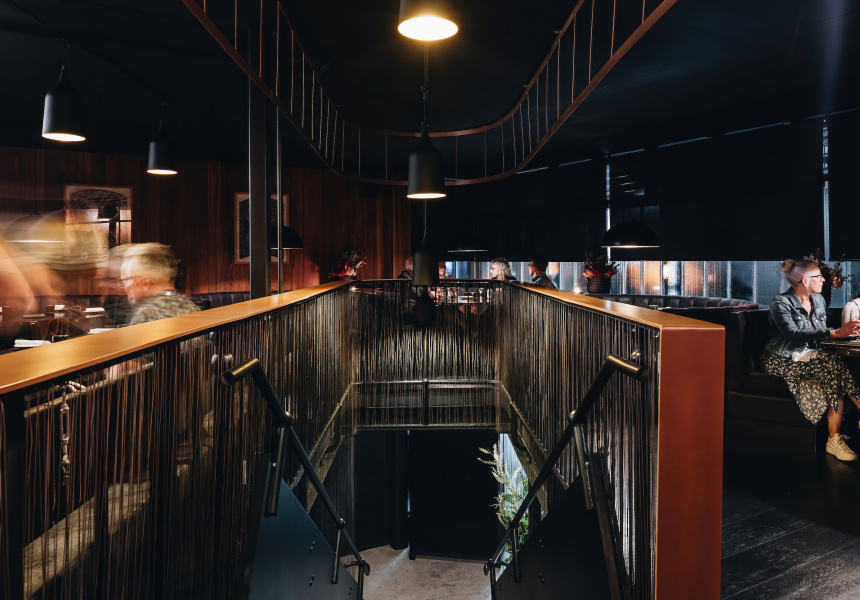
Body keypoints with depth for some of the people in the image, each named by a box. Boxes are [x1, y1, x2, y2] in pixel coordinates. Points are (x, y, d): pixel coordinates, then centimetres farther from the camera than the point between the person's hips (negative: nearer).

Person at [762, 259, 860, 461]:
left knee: (835, 377, -26)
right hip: (782, 359, -6)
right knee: (834, 364, -28)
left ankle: (834, 440, -24)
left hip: (808, 355, 6)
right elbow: (793, 333, -26)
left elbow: (822, 332, 11)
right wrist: (833, 333, -31)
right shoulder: (781, 303, -12)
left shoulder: (818, 300, 12)